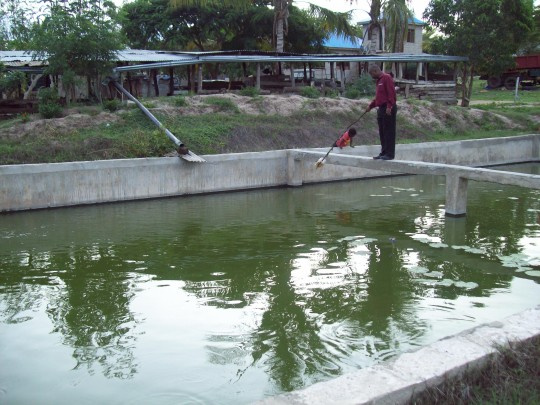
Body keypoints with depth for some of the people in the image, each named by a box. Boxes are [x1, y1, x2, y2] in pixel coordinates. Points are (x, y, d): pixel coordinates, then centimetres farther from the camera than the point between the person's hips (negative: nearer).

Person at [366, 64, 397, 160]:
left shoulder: (387, 78, -9)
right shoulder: (379, 81, 20)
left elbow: (391, 93, -17)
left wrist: (389, 106, -23)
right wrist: (371, 106, 19)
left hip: (388, 109, -9)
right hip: (381, 108, 10)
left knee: (389, 132, -7)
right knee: (382, 133, 11)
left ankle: (390, 154, -4)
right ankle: (383, 152, 17)